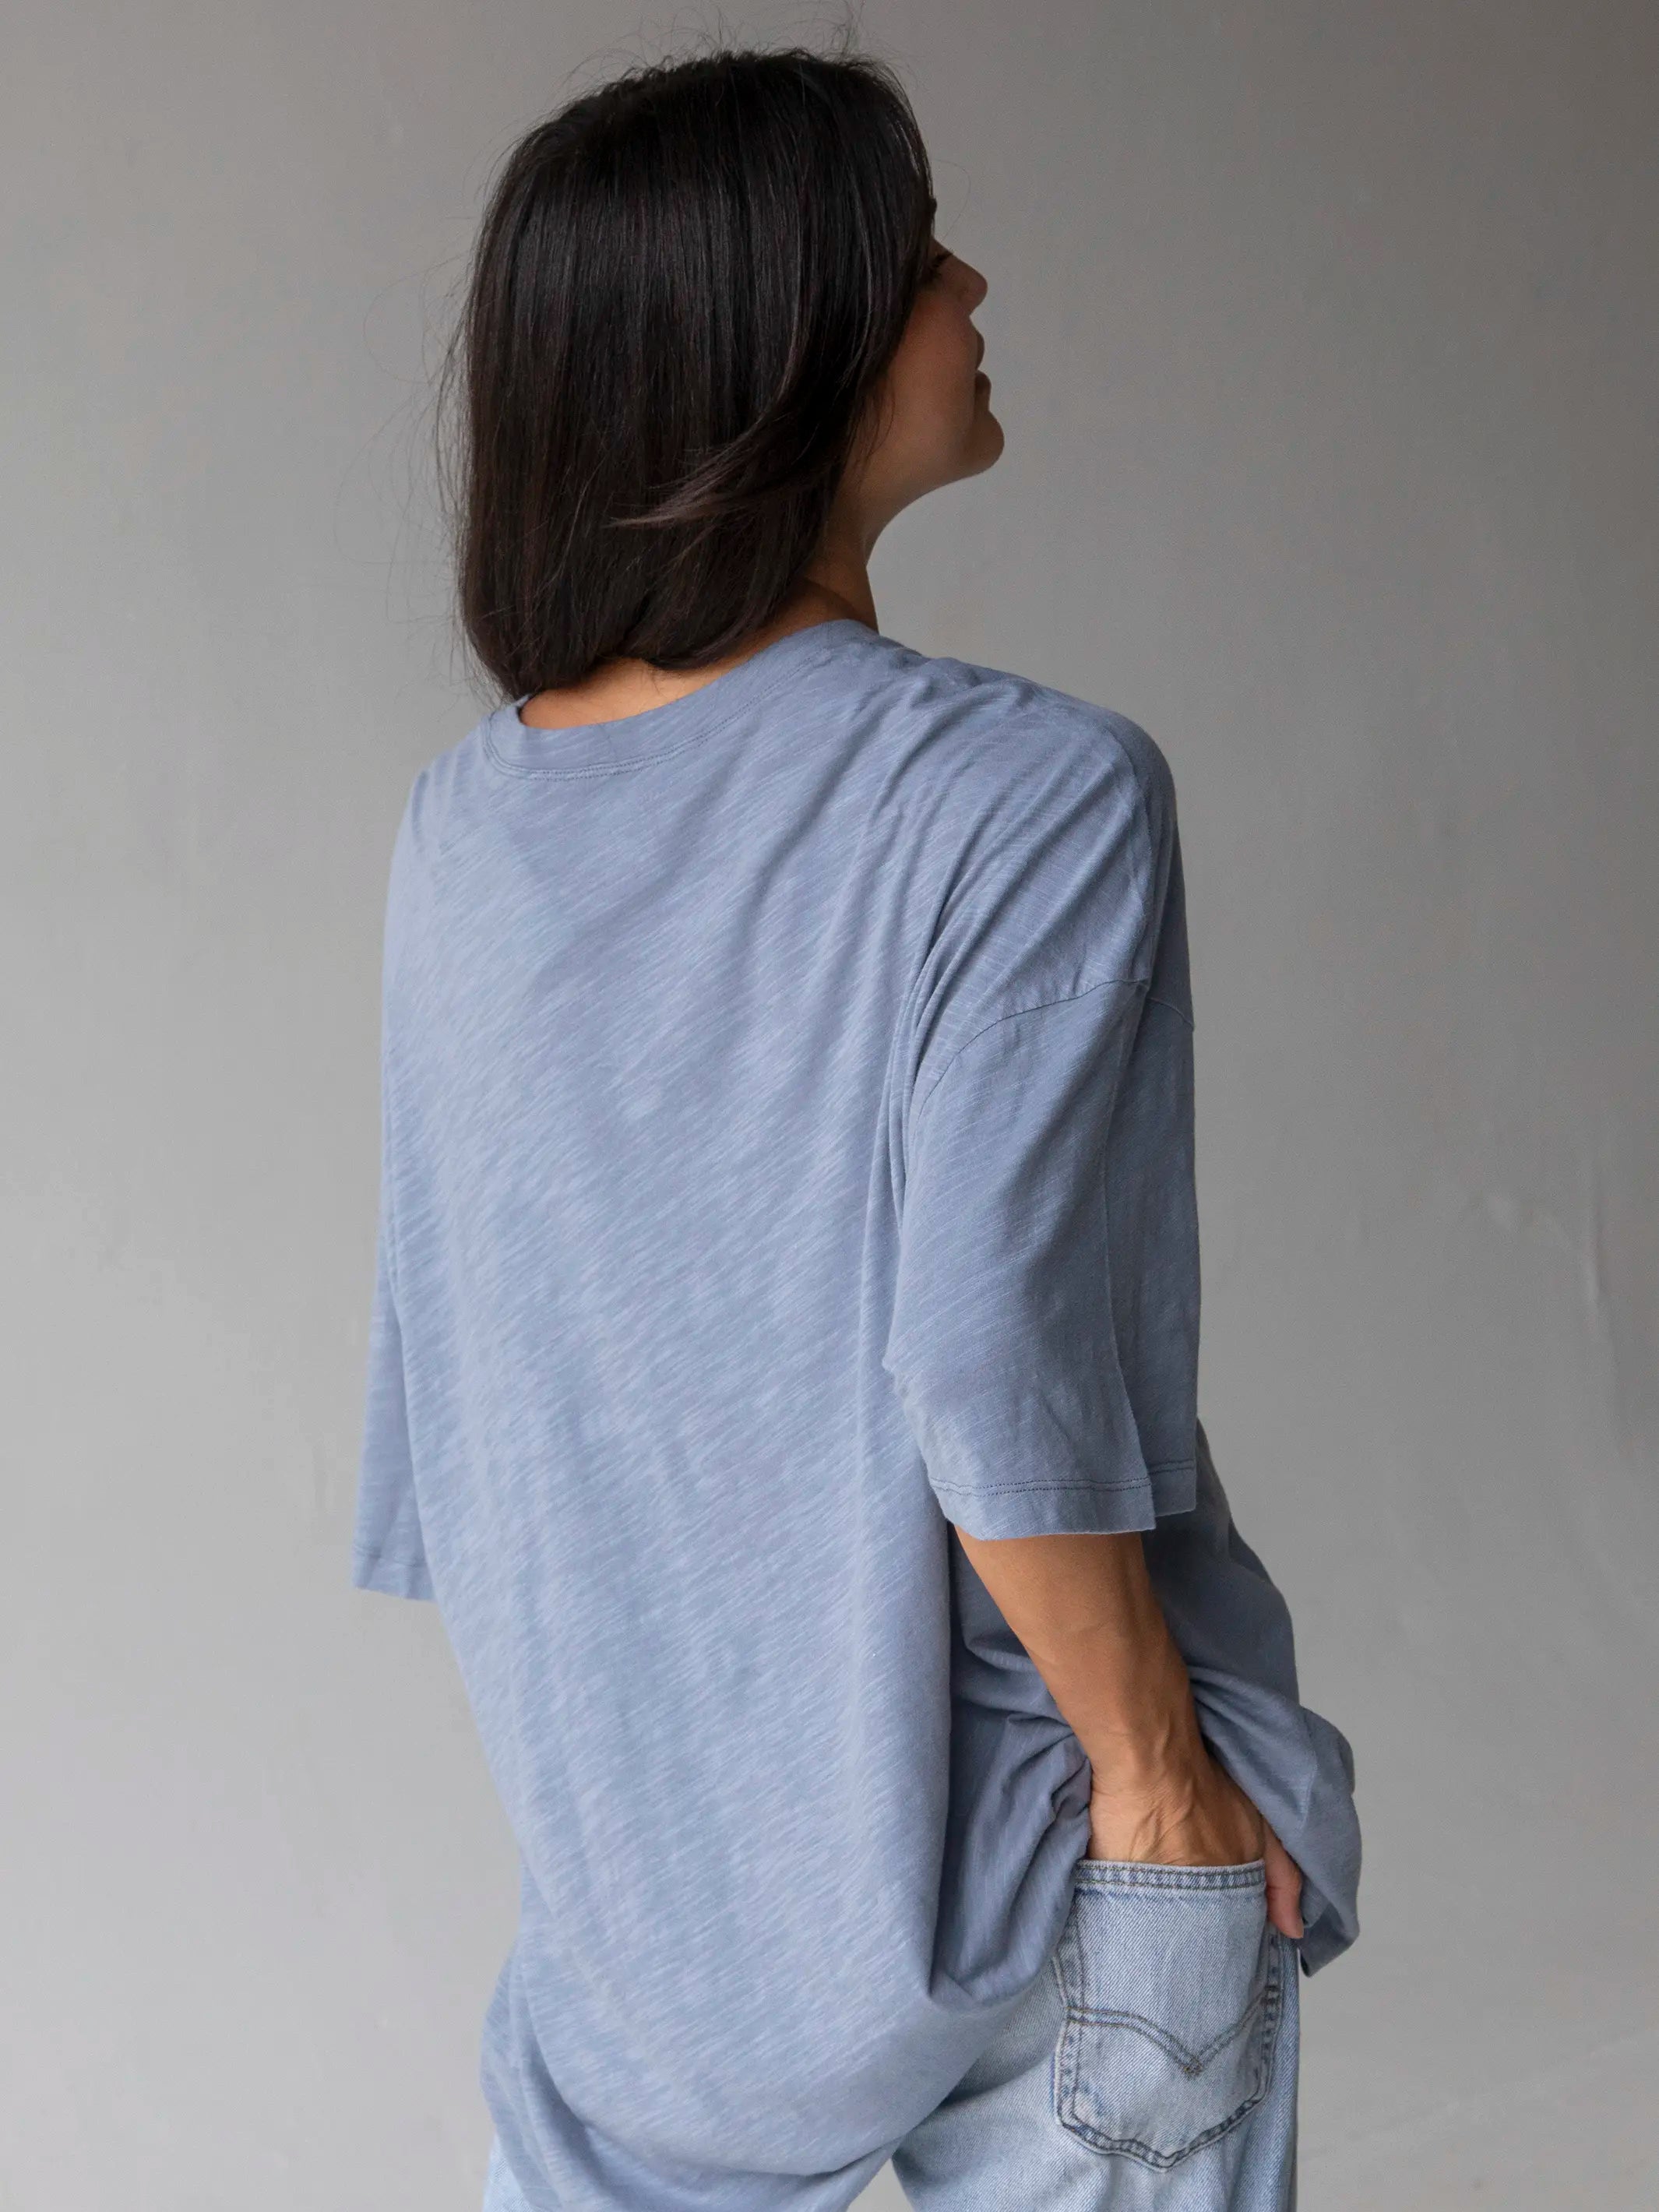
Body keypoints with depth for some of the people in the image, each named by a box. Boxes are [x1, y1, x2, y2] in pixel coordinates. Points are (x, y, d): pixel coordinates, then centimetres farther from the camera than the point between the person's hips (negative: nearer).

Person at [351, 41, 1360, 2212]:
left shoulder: (465, 823, -2)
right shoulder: (1031, 795, -20)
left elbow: (440, 1330, 5)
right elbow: (995, 1384, -24)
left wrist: (598, 1708, 17)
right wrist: (1159, 1774, -10)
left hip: (625, 1827, 6)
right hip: (1004, 1849, -5)